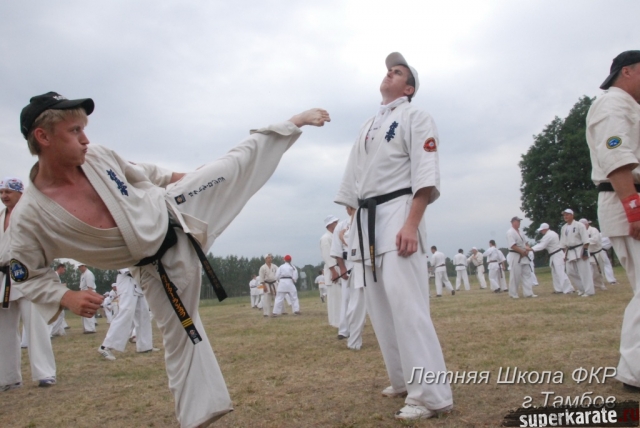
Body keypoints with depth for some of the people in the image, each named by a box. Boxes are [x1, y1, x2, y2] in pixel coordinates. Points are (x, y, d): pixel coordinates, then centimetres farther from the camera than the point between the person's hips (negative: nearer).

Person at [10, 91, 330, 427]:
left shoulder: (98, 157, -10)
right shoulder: (31, 217, -18)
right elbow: (29, 275, -5)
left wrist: (182, 179, 13)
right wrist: (67, 298, -19)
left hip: (174, 213, 3)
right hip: (159, 263, -2)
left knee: (235, 166, -1)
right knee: (181, 335, 6)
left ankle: (293, 122, 17)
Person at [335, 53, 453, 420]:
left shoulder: (415, 117, 1)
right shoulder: (368, 127, 23)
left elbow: (425, 175, -12)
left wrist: (411, 224, -23)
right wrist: (355, 227, 15)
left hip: (398, 214, -8)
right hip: (367, 221, 8)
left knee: (407, 303, -15)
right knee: (380, 306, 10)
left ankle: (432, 395, -9)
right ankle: (405, 379, 24)